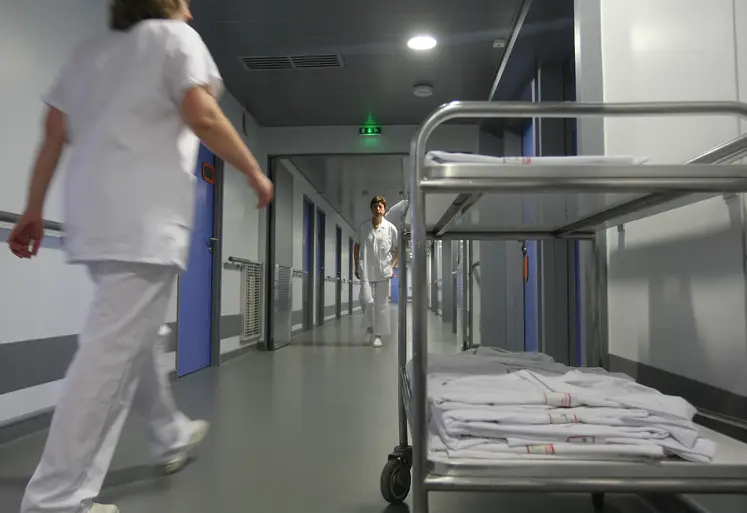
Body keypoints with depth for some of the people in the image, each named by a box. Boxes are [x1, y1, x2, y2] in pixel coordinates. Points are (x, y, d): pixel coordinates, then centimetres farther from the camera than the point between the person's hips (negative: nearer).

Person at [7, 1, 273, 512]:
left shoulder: (88, 49, 24)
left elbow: (53, 134, 17)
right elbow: (201, 115, -12)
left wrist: (33, 210, 18)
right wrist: (255, 173, -3)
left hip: (95, 213, 9)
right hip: (143, 216, -8)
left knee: (134, 335, 19)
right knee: (113, 349, -8)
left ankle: (172, 436, 34)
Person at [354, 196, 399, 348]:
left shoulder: (391, 228, 1)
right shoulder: (363, 227, 5)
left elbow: (398, 250, 8)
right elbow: (357, 247, 15)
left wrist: (393, 266, -3)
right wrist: (356, 266, 10)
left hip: (383, 272, 0)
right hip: (366, 271, 1)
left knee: (381, 304, 3)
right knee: (366, 300, -9)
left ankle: (378, 335, 14)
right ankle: (369, 328, 17)